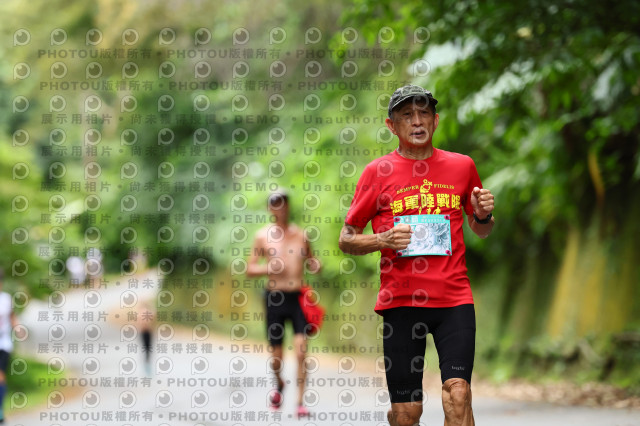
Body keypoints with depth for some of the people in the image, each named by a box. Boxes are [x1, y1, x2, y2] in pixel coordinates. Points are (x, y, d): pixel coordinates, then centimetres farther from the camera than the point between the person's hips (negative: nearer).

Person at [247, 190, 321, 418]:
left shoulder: (300, 235, 7)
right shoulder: (263, 236, 2)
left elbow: (310, 261, 19)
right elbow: (250, 269, 4)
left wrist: (315, 265, -4)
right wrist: (268, 268, -14)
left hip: (298, 298, 0)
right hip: (275, 298, 0)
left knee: (301, 348, -14)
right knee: (276, 355, 5)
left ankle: (300, 402, -11)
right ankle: (279, 384, 38)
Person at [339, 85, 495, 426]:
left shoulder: (462, 166, 10)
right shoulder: (378, 172, 4)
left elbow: (481, 230, 23)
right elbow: (346, 240, 7)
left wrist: (484, 215, 0)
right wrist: (383, 240, -12)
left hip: (454, 298, 1)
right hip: (400, 301, -1)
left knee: (458, 394, -17)